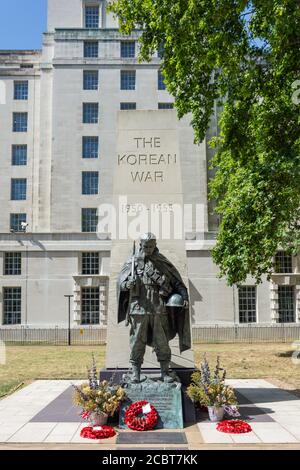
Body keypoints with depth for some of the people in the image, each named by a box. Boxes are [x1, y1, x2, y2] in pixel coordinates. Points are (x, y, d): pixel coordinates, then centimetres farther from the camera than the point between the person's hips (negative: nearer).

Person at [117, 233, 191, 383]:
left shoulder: (163, 263, 7)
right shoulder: (132, 262, 6)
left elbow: (177, 282, 8)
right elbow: (121, 283, 7)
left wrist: (184, 296, -7)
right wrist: (129, 283, -15)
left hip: (159, 309, 0)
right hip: (139, 308, 0)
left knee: (162, 342, 2)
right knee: (137, 342, 4)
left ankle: (165, 372, 13)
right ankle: (135, 372, 14)